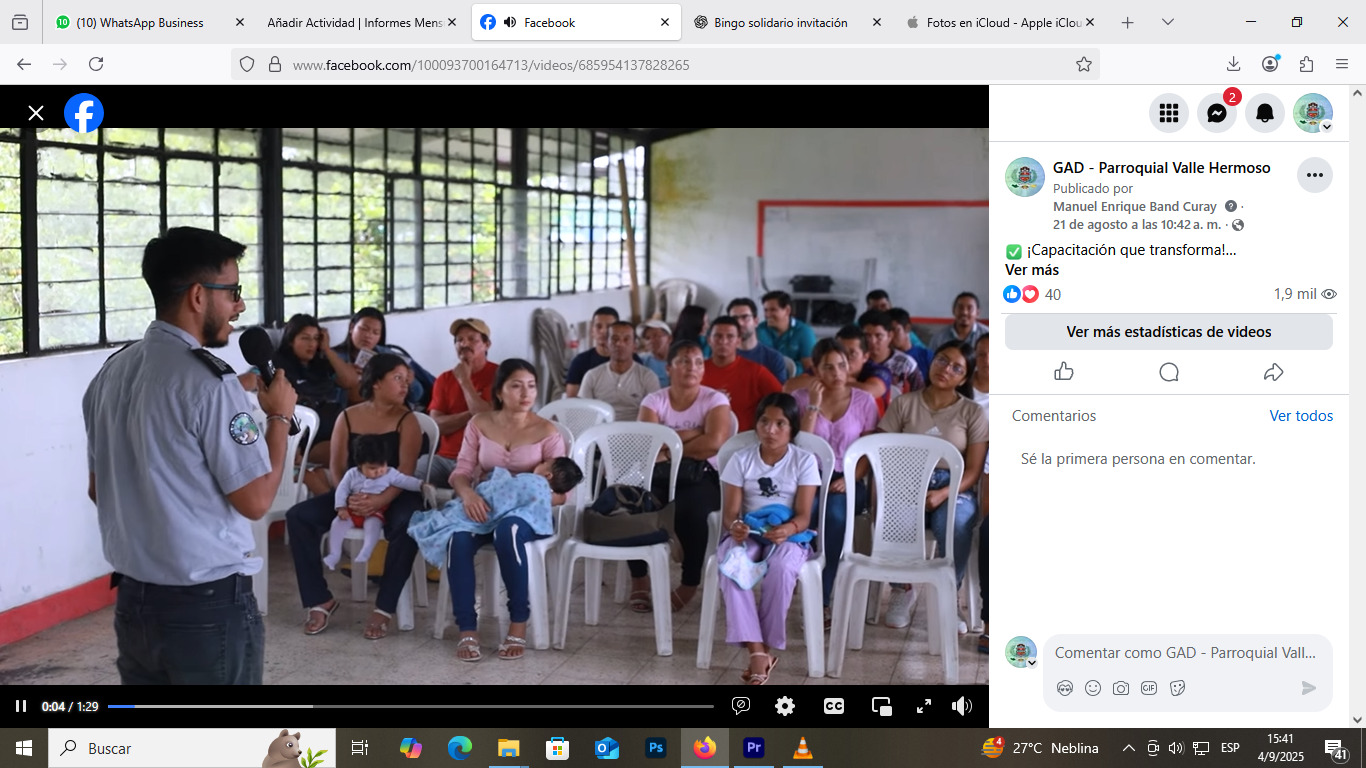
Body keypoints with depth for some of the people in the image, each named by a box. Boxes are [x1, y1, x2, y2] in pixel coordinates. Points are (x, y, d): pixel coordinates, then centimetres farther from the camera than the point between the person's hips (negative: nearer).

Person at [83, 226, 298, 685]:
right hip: (207, 606, -7)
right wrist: (280, 415, -4)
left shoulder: (111, 373, 6)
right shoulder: (209, 382, -18)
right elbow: (255, 500, -16)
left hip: (132, 599, 7)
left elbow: (98, 489, 15)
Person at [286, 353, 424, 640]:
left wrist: (381, 500, -31)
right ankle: (320, 599, -9)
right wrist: (349, 495, -20)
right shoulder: (348, 418, 4)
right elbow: (338, 468, 1)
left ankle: (385, 608, -26)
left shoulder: (406, 420, -3)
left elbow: (406, 469, -14)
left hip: (395, 495, -3)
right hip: (352, 493, 3)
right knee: (298, 516, -17)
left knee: (407, 526, -38)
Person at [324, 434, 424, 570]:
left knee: (373, 525, -34)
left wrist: (421, 485, -22)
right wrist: (341, 508, -9)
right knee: (338, 523, -17)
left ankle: (364, 554, -43)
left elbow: (404, 481, -7)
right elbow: (342, 489, 3)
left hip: (375, 512, -3)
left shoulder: (390, 473, -1)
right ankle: (334, 554, -15)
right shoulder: (352, 475, 3)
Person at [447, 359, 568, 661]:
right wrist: (467, 493, -21)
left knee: (508, 530, -40)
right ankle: (467, 630, -27)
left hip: (527, 512, -2)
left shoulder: (546, 431, 0)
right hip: (482, 507, 2)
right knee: (458, 535, -34)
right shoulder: (479, 424, 6)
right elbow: (460, 472, 3)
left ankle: (518, 627, -27)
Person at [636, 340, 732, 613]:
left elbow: (714, 443, -16)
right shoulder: (653, 401, 7)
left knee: (690, 511, -36)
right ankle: (638, 579, -6)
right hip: (658, 476, 2)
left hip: (701, 477, -2)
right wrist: (693, 433, -10)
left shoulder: (715, 400, 2)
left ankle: (690, 584, -13)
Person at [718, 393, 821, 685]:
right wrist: (734, 526, -27)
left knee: (781, 568, -37)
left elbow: (803, 516, -8)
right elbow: (729, 512, -2)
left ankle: (766, 648, -20)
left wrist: (787, 529, -31)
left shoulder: (804, 461, -1)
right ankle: (758, 652, -36)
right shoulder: (740, 459, 3)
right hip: (747, 534, 1)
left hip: (789, 535, -1)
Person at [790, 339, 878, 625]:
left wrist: (849, 479, -13)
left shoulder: (864, 401, 4)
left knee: (835, 512, -34)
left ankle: (823, 599, -26)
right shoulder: (801, 398, 5)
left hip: (848, 482, 0)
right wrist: (814, 406, -10)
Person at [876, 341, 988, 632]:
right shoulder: (904, 404, 9)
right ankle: (901, 591, -7)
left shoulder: (973, 413, 7)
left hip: (953, 489, 0)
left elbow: (973, 471, 1)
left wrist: (943, 494, -16)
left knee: (954, 526, -35)